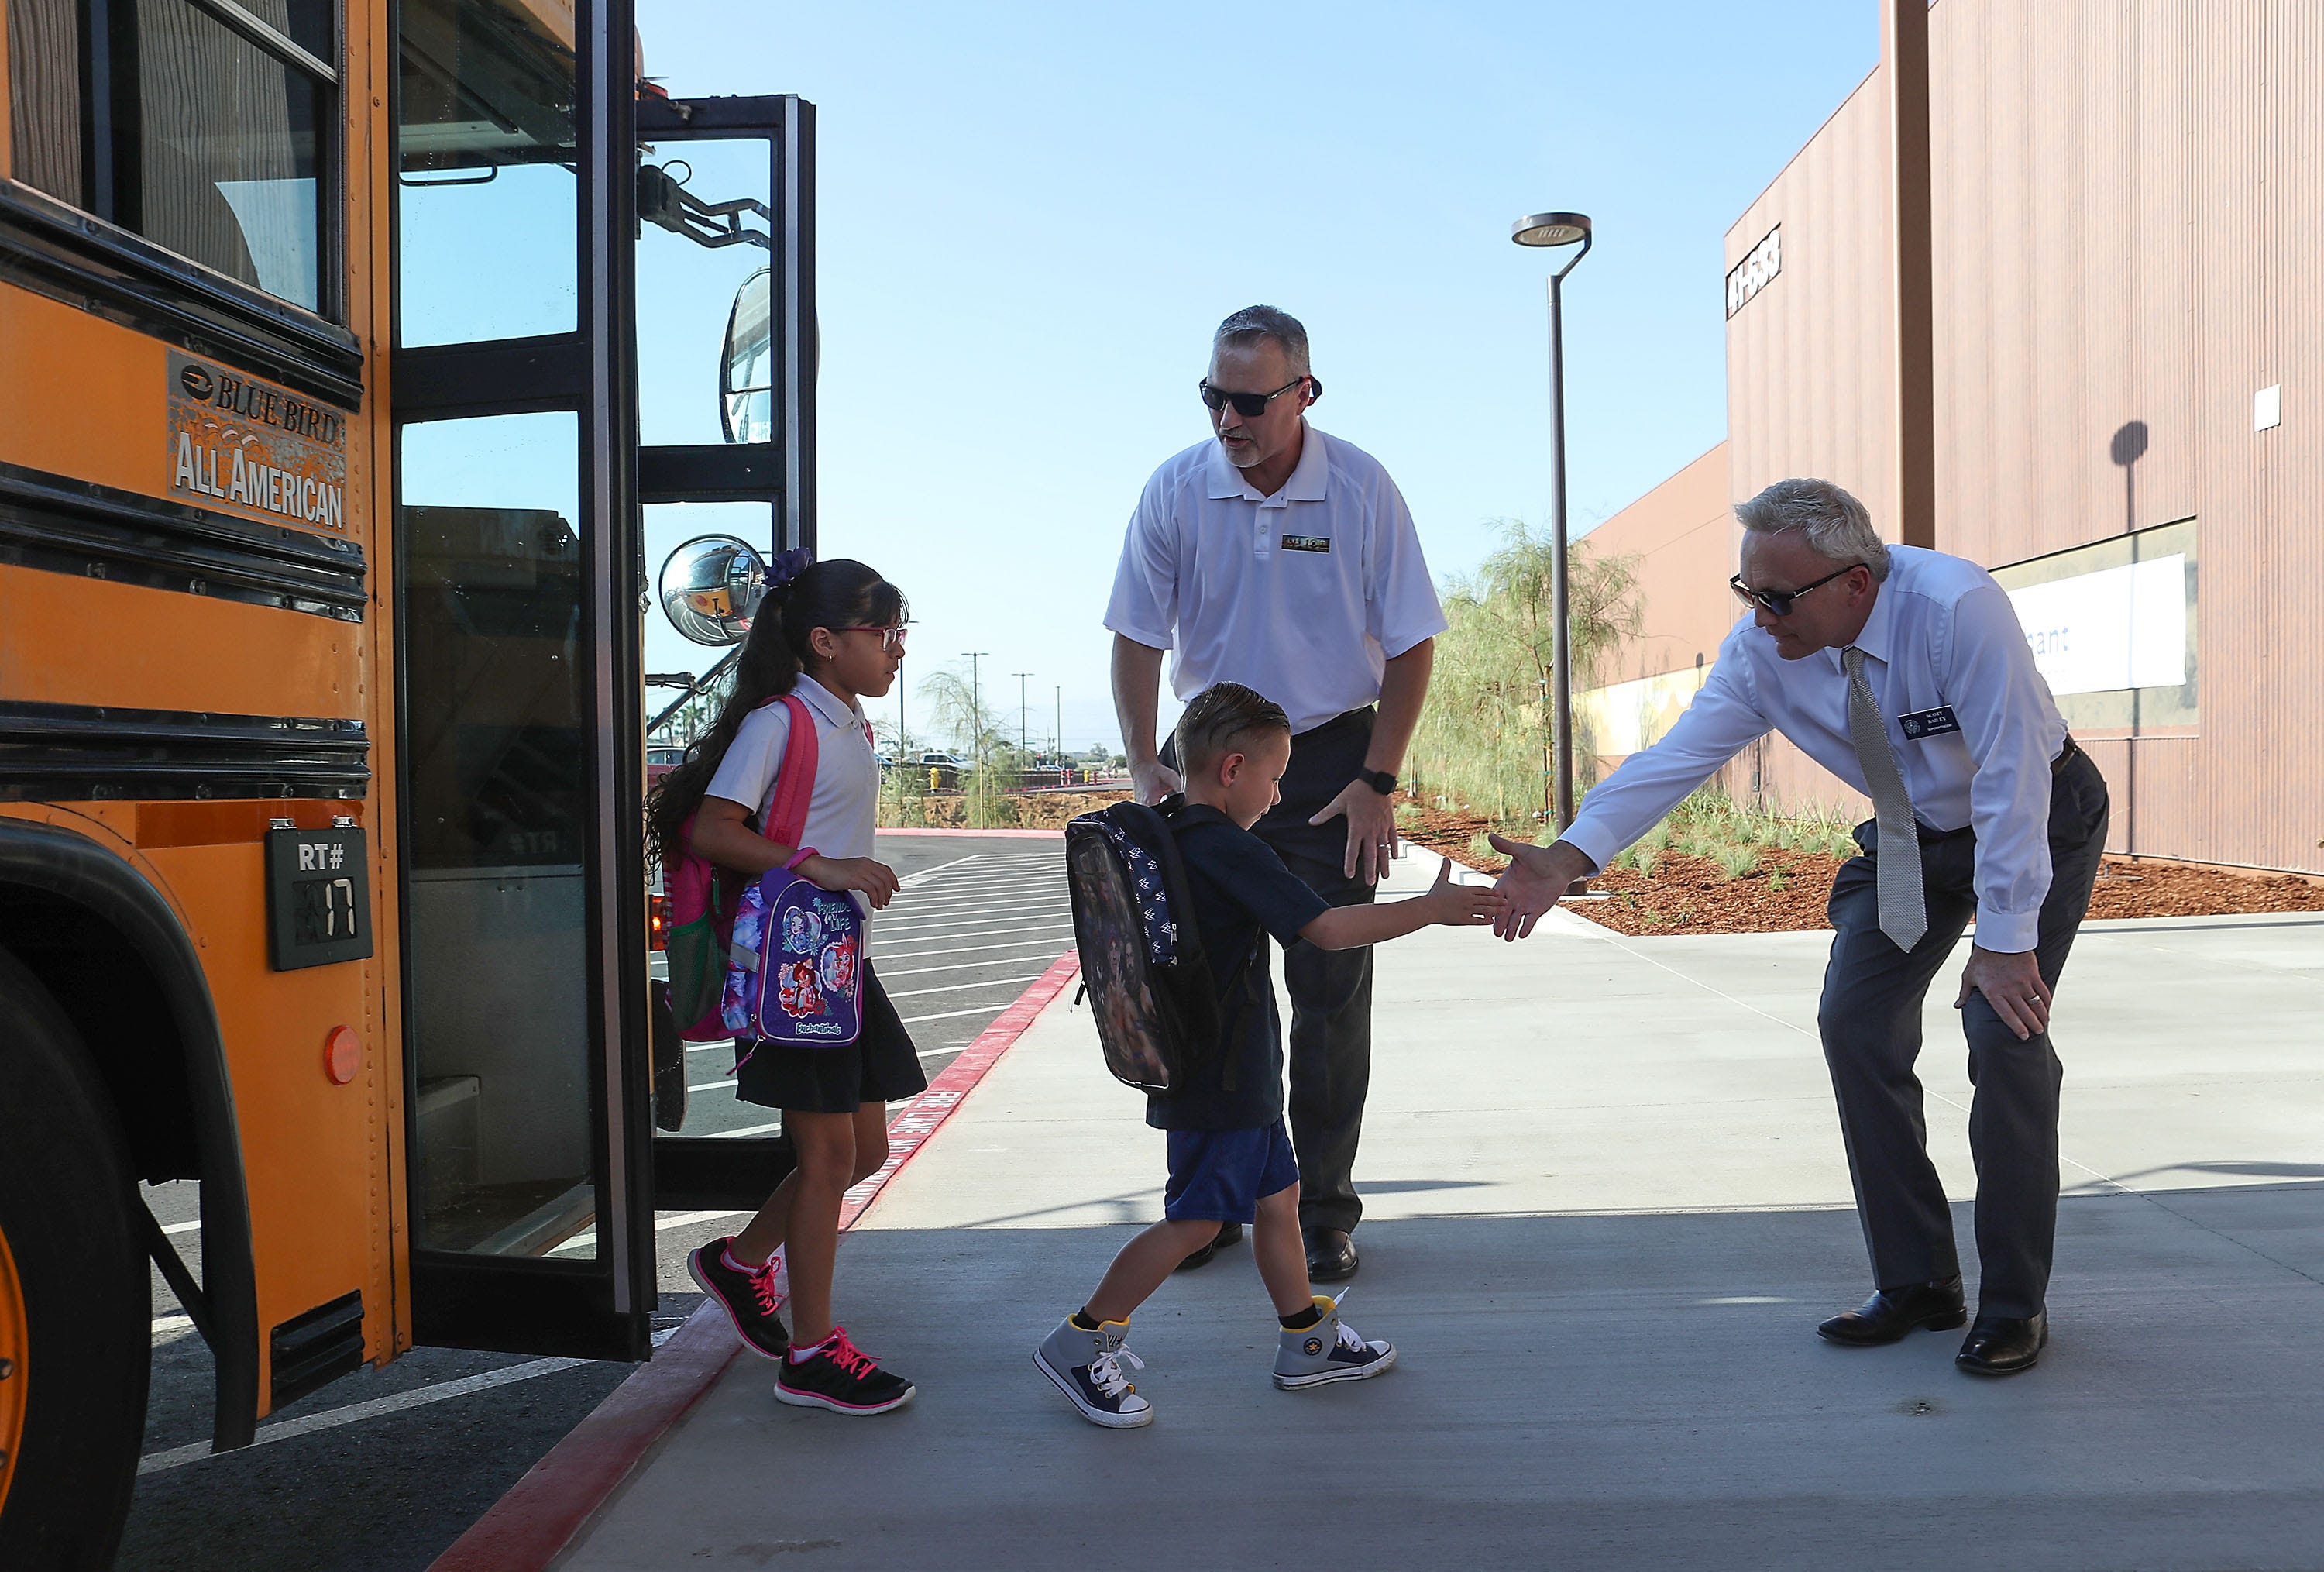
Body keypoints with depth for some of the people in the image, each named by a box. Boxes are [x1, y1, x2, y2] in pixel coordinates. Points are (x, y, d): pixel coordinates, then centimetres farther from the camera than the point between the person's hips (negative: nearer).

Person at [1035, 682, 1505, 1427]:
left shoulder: (1169, 836, 7)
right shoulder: (1229, 849, -22)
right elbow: (1327, 928, -25)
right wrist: (1432, 908, -19)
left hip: (1237, 1076, 10)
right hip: (1221, 1082, -10)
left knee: (1276, 1197, 17)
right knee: (1196, 1219, -2)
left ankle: (1309, 1342, 30)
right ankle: (1079, 1345, 7)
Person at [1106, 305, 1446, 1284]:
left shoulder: (1360, 488, -10)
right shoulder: (1176, 490, -6)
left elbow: (1410, 643, -4)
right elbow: (1137, 637, 0)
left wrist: (1377, 780, -9)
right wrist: (1145, 765, -9)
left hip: (1331, 757, -1)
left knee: (1330, 987, 1)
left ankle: (1324, 1208, 13)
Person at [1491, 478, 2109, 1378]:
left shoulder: (1956, 609, -34)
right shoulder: (1761, 650, -19)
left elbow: (2012, 779, -31)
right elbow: (1677, 756, -24)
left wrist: (2003, 940, -29)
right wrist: (1569, 856, -37)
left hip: (2035, 821, -5)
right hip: (1911, 833, 5)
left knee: (2005, 1029, -17)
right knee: (1854, 1024, -6)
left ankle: (2015, 1303, 1)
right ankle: (1916, 1284, 8)